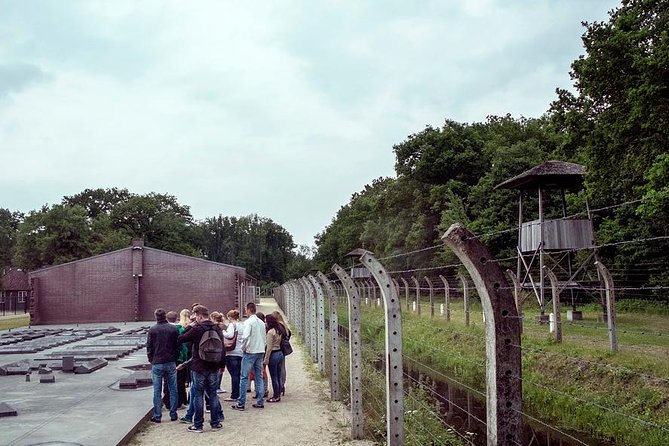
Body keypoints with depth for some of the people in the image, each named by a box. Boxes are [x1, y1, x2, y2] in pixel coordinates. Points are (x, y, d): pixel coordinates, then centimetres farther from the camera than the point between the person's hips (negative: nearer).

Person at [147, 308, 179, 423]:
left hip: (157, 363, -1)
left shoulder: (152, 330, -5)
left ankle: (157, 416, 7)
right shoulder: (173, 329, -1)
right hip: (171, 363, 1)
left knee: (157, 391, 5)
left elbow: (149, 348, -1)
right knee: (173, 389, 9)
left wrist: (151, 360, 12)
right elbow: (178, 346, 2)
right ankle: (173, 414, 12)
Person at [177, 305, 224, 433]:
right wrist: (221, 364, 14)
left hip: (199, 367, -4)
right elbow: (222, 348, 7)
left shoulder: (196, 330, -14)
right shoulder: (217, 329, 3)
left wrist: (189, 327, 2)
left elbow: (180, 339, -6)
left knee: (198, 395, 4)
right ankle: (215, 423, 16)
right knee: (213, 395, 12)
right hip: (213, 367, 4)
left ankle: (198, 425, 8)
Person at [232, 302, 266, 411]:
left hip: (250, 352, -7)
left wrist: (243, 348, -8)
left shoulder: (249, 322, -11)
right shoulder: (261, 322, 11)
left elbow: (245, 336, -22)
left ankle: (241, 403, -1)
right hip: (260, 352, 7)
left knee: (244, 377, -2)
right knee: (259, 376, 11)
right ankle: (260, 402, 11)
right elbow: (264, 337, 13)